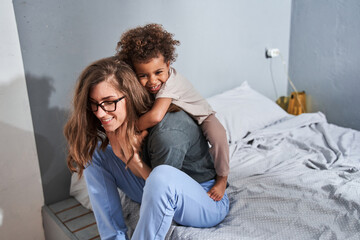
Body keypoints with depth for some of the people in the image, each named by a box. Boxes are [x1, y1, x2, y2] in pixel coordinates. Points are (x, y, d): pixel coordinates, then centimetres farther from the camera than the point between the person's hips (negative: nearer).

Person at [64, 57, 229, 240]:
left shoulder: (168, 133, -32)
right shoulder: (122, 121, -11)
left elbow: (163, 181, -18)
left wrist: (132, 156, -28)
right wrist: (121, 152, -20)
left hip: (207, 201, -6)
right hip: (161, 197, 7)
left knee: (163, 175, -42)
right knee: (92, 152, -4)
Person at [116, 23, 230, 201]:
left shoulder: (171, 82, -42)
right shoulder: (144, 82, -21)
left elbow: (155, 117, -53)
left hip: (200, 115, -7)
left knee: (218, 135, -33)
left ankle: (222, 178, -9)